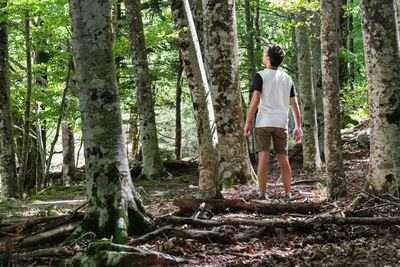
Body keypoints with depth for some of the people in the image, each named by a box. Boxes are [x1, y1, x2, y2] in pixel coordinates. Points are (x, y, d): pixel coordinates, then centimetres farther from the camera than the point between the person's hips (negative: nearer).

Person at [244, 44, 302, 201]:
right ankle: (288, 194, 12)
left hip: (263, 123, -4)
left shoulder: (260, 76, -2)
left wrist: (248, 122, -8)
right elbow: (294, 104, 8)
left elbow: (255, 100, -11)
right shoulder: (287, 79, 12)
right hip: (281, 123, 4)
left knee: (263, 158, -5)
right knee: (283, 159, 9)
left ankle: (262, 194, -7)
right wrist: (298, 127, 10)